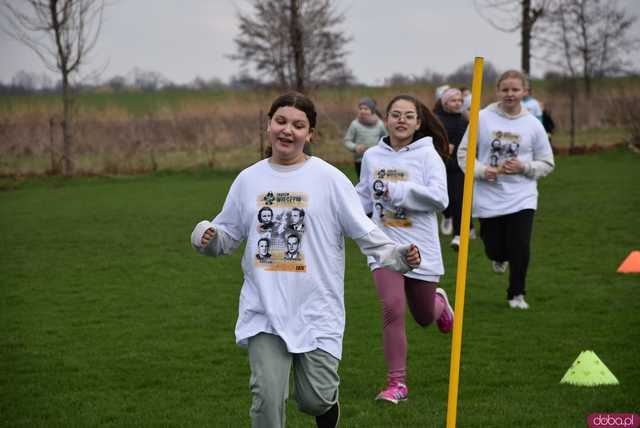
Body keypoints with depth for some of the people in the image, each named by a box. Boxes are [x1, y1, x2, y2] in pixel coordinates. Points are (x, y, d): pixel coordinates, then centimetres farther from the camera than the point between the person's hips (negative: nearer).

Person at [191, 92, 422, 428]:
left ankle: (326, 401, 38)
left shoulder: (329, 178, -1)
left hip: (316, 309, -1)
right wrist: (207, 239, -7)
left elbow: (365, 232, -1)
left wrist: (397, 256, -17)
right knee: (268, 398, -10)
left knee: (316, 399, 0)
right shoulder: (248, 179, 7)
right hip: (264, 311, 2)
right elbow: (228, 235, 15)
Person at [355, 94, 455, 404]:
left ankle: (439, 302, 54)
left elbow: (439, 199, -19)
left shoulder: (427, 155, -9)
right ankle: (397, 382, -7)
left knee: (424, 317, 14)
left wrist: (399, 190, -27)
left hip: (421, 248, -1)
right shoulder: (372, 157, 3)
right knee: (392, 308, -18)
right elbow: (363, 198, 18)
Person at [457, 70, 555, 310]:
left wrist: (523, 167, -11)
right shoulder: (482, 119, -3)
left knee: (520, 249, -9)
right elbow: (464, 153, 4)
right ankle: (500, 258, 46)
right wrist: (481, 170, -13)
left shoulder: (533, 125, -1)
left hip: (521, 198, 0)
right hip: (488, 197, 0)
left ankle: (516, 294, 14)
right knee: (495, 250, 7)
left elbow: (547, 163, 7)